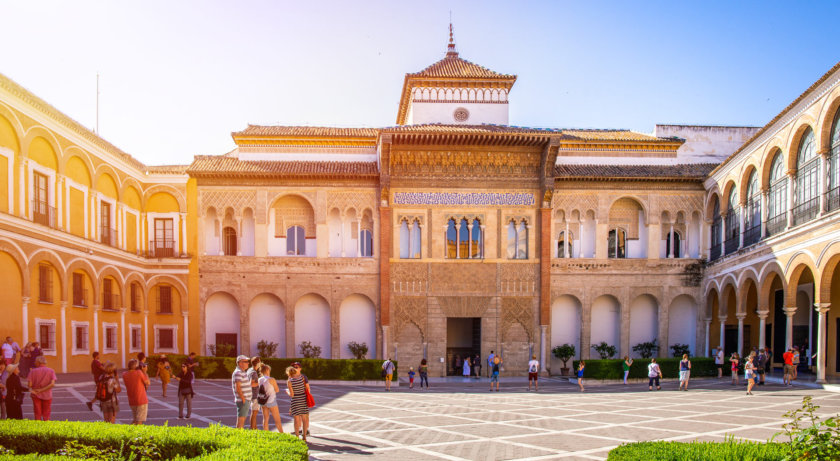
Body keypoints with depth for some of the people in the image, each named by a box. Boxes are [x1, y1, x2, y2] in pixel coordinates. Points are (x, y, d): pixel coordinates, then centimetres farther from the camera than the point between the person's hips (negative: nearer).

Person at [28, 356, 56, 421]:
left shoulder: (33, 371, -7)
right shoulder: (51, 371, -5)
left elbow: (29, 384, -12)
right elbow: (52, 384, -16)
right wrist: (41, 390, -11)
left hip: (36, 396, 0)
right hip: (47, 396, 1)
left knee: (38, 415, 8)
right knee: (46, 415, 9)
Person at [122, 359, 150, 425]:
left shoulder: (125, 375, -1)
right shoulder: (139, 372, -16)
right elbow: (148, 383, -6)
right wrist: (144, 371, -3)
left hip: (131, 401, 6)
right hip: (141, 400, -6)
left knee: (134, 420, 21)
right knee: (139, 421, 0)